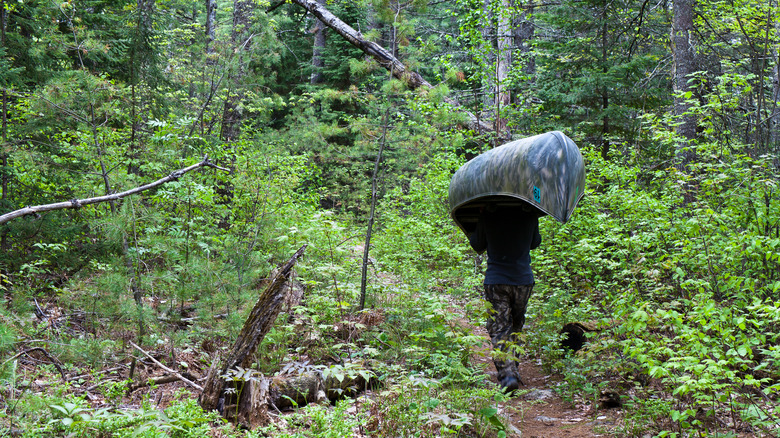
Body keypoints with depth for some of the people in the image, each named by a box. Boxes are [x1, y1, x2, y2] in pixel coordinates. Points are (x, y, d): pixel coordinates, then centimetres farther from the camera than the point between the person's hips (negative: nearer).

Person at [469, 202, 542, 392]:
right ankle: (512, 363, 26)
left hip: (496, 282, -2)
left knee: (499, 330, -1)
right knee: (516, 325, 21)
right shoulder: (530, 213, -3)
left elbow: (477, 246, 6)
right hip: (523, 280, 2)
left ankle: (508, 374, -13)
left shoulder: (488, 215, -8)